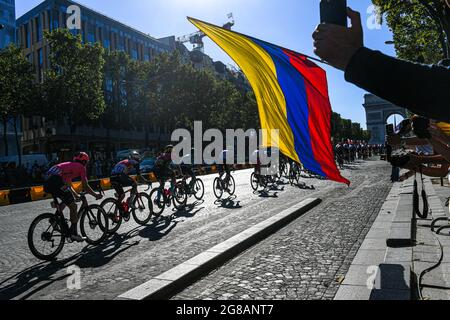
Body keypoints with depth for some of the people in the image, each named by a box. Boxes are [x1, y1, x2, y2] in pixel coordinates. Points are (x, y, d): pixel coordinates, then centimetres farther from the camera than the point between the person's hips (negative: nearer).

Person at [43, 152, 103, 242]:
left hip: (47, 181, 9)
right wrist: (96, 195, 17)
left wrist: (76, 195, 48)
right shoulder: (81, 167, 11)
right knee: (73, 206, 1)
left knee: (66, 201, 31)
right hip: (56, 181, -9)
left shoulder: (69, 165, 33)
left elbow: (68, 185, 40)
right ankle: (74, 233, 1)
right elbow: (85, 186, 7)